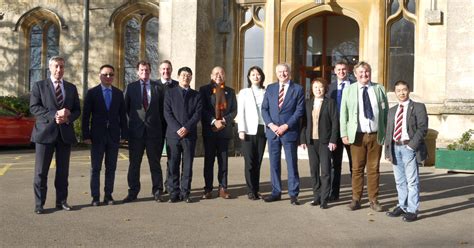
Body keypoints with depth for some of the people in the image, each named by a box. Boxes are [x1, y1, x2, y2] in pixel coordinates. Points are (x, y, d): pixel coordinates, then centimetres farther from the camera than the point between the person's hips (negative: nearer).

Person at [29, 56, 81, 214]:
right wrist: (55, 115, -17)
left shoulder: (71, 88, 14)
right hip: (45, 132, -3)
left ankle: (61, 201, 16)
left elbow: (77, 110, 11)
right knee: (41, 171, -2)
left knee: (63, 170, 7)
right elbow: (34, 107, -6)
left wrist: (67, 118, -10)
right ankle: (39, 204, 6)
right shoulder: (39, 86, 5)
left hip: (65, 133, 3)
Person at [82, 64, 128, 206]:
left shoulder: (119, 93, 8)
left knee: (111, 168, 6)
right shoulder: (92, 93, 1)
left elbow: (122, 115, 9)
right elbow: (86, 115, -1)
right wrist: (86, 135, -7)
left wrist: (124, 134, 3)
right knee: (95, 168, 2)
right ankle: (95, 197, 8)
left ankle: (108, 195, 13)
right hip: (97, 136, -2)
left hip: (114, 136, 2)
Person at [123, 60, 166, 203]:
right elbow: (125, 107, 8)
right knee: (134, 163, 6)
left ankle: (157, 191, 12)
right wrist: (131, 121, 1)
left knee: (155, 162, 5)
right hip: (136, 130, 1)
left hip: (154, 129, 0)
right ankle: (133, 192, 14)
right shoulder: (130, 87, 6)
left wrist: (161, 126, 3)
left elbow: (162, 108, 7)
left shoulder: (158, 87, 5)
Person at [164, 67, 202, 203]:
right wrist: (177, 129, -12)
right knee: (173, 165, 1)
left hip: (190, 134, 1)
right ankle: (174, 193, 8)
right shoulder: (170, 93, 8)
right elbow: (167, 113, -1)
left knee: (188, 165, 2)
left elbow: (197, 114, 1)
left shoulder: (196, 95, 12)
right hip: (173, 134, -1)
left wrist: (187, 128, -13)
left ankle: (185, 193, 9)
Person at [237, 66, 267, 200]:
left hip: (262, 130, 1)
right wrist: (241, 130, -7)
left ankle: (256, 189, 11)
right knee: (249, 161, -4)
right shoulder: (244, 92, 10)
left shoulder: (266, 92, 12)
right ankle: (251, 190, 3)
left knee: (258, 161, 3)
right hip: (249, 131, -1)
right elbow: (240, 112, 3)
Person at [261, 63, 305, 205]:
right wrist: (271, 124, -8)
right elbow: (264, 109, 7)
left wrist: (285, 126, -13)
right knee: (274, 163, 8)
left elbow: (299, 111, -5)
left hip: (289, 131, -3)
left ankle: (293, 194, 9)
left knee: (292, 164, 1)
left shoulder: (298, 89, 0)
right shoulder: (270, 88, 10)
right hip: (272, 131, 4)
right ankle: (276, 192, 18)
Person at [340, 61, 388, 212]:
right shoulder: (349, 90, 6)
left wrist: (387, 133, 3)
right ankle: (356, 199, 15)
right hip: (357, 135, -1)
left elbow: (386, 112, 9)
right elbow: (343, 113, 4)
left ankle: (373, 200, 17)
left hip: (376, 135, 1)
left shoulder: (379, 89, 8)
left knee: (374, 169, 6)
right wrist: (344, 134, -4)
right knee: (357, 168, 4)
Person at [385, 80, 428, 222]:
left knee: (412, 181, -3)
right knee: (400, 181, 13)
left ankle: (412, 210, 3)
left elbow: (423, 128, -8)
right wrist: (388, 151, 10)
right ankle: (402, 206, 24)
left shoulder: (418, 107, 1)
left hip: (409, 147, -5)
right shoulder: (392, 110, 17)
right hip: (395, 148, 5)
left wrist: (412, 145, -16)